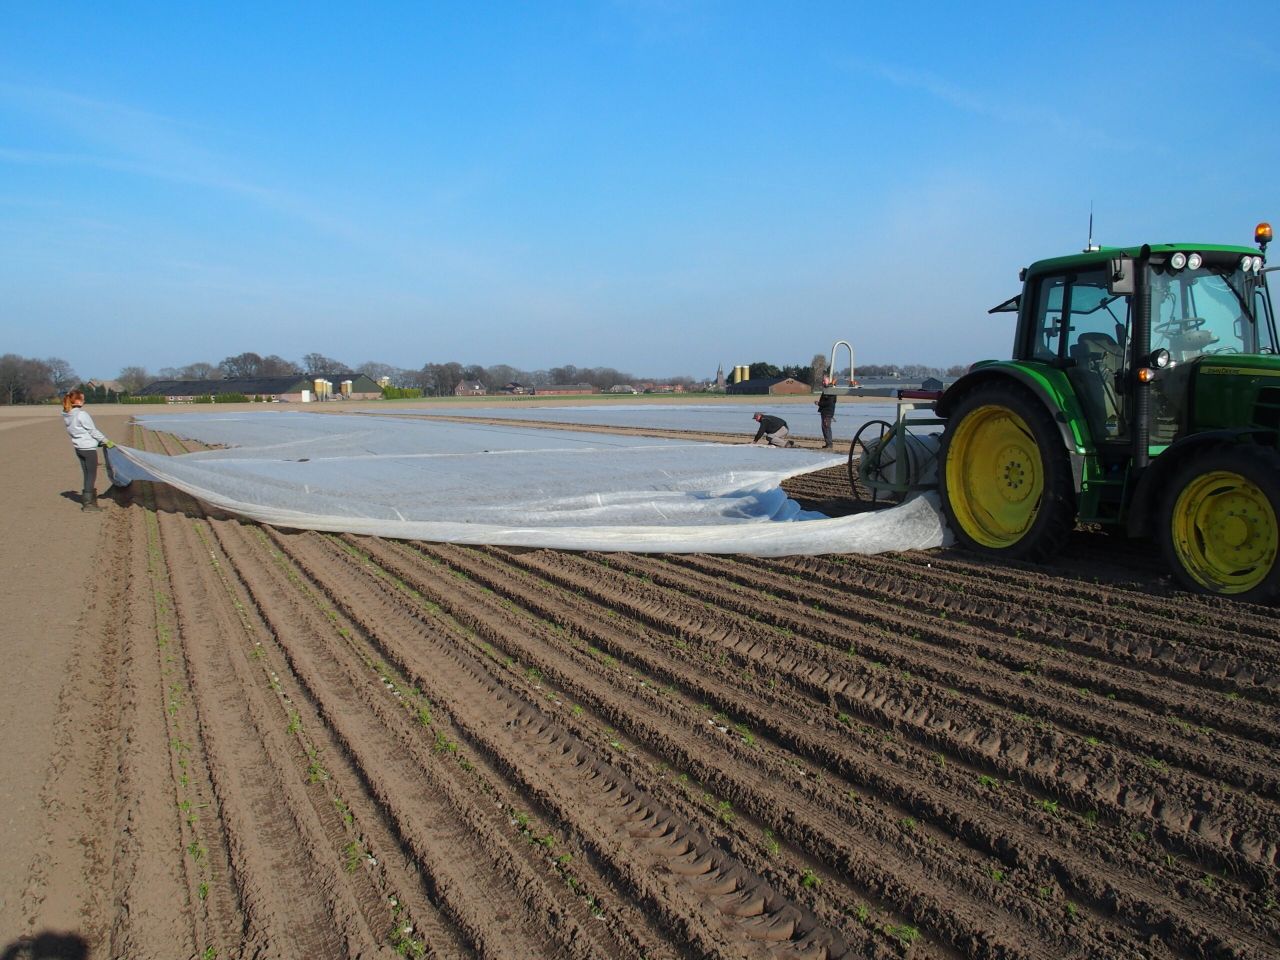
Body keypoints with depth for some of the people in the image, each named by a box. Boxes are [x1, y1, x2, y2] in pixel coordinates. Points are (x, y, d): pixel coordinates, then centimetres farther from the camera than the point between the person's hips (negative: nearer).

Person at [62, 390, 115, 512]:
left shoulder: (66, 416, 7)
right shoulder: (82, 414, -18)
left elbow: (77, 431, 11)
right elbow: (93, 430, -13)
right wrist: (106, 441, -1)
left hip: (78, 448, 8)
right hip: (88, 447, -8)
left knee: (87, 474, 14)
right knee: (92, 475, 0)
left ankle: (90, 501, 19)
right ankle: (88, 503, 1)